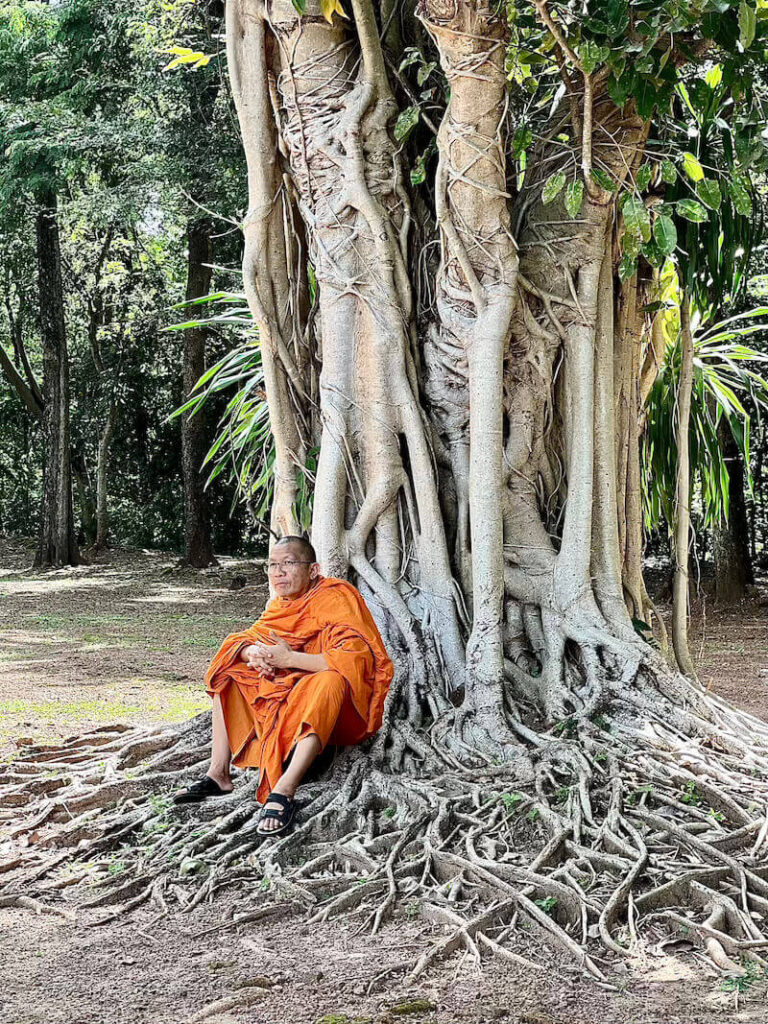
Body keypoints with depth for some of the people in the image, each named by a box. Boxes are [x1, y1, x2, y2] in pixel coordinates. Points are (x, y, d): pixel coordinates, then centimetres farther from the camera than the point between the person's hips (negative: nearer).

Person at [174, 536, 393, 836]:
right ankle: (218, 774, -8)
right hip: (289, 694, 8)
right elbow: (247, 638, 6)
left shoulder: (336, 597, -18)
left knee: (331, 679, -40)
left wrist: (288, 658, -29)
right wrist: (254, 652, -19)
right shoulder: (282, 603, 5)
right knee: (229, 668, 2)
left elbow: (355, 658, -31)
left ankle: (283, 791, -47)